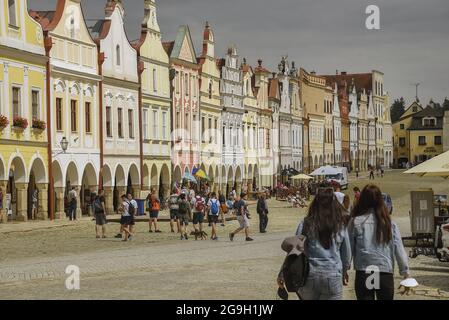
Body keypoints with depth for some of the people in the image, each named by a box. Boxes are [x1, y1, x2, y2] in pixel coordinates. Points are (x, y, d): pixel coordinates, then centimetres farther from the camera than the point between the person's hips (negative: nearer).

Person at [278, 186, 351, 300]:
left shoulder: (305, 224, -4)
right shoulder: (340, 226, 1)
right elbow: (347, 254, 12)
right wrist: (344, 271, 30)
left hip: (309, 276, 0)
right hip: (333, 278, 0)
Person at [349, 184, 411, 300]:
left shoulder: (355, 222, -5)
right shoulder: (389, 223, 0)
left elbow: (349, 249, -2)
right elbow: (399, 250, 0)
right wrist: (406, 272, 7)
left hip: (363, 274, -1)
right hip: (386, 273, 1)